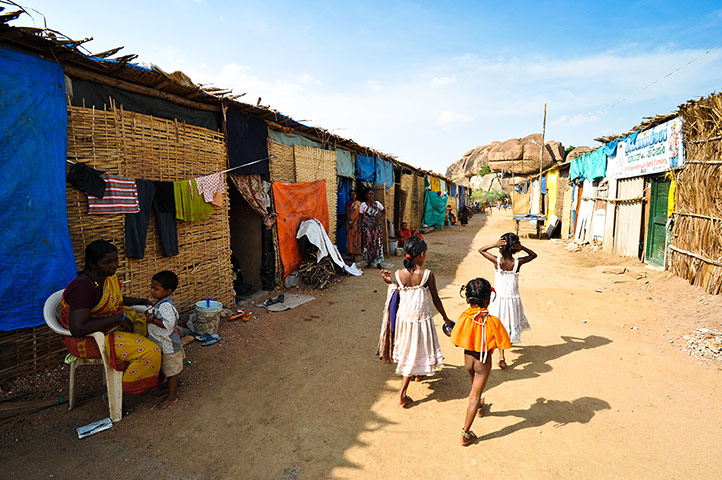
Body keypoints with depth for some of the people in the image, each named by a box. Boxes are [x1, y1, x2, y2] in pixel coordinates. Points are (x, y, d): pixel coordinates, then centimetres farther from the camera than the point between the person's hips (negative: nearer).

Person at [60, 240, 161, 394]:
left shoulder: (109, 276, -2)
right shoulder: (82, 287, -29)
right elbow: (77, 329, -35)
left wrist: (141, 301, 6)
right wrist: (118, 318, -29)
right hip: (88, 339, -9)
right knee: (148, 351, -20)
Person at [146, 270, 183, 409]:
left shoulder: (166, 306, -27)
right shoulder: (160, 302, 3)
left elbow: (168, 324, -32)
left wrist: (153, 320, -25)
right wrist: (150, 313, 0)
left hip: (168, 345, -9)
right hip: (163, 344, 9)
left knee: (171, 371, 7)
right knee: (168, 370, 23)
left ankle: (172, 396, 21)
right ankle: (172, 388, 39)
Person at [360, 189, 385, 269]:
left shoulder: (377, 203, 5)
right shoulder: (363, 204, 2)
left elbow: (383, 211, 16)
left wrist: (381, 218, -2)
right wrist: (361, 227, -1)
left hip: (376, 226, 1)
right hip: (367, 226, -1)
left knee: (377, 243, -3)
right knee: (368, 243, 2)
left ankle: (378, 262, 2)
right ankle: (369, 262, 11)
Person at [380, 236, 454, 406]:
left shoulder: (399, 274, -9)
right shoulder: (428, 275, -17)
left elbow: (399, 297, 2)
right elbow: (436, 300, -8)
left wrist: (389, 282, 8)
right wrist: (445, 318, 7)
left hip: (403, 317, 4)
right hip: (421, 319, -4)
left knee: (408, 349, 27)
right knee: (415, 352, 9)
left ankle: (417, 373, 54)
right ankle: (402, 395, 12)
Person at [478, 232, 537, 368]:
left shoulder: (497, 261, -16)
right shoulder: (517, 262, -14)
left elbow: (481, 250, -1)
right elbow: (534, 255, 5)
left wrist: (495, 244, -13)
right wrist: (522, 248, -9)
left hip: (499, 299, -1)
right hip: (513, 299, 1)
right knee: (511, 322, 25)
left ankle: (501, 357, 4)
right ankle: (510, 340, 50)